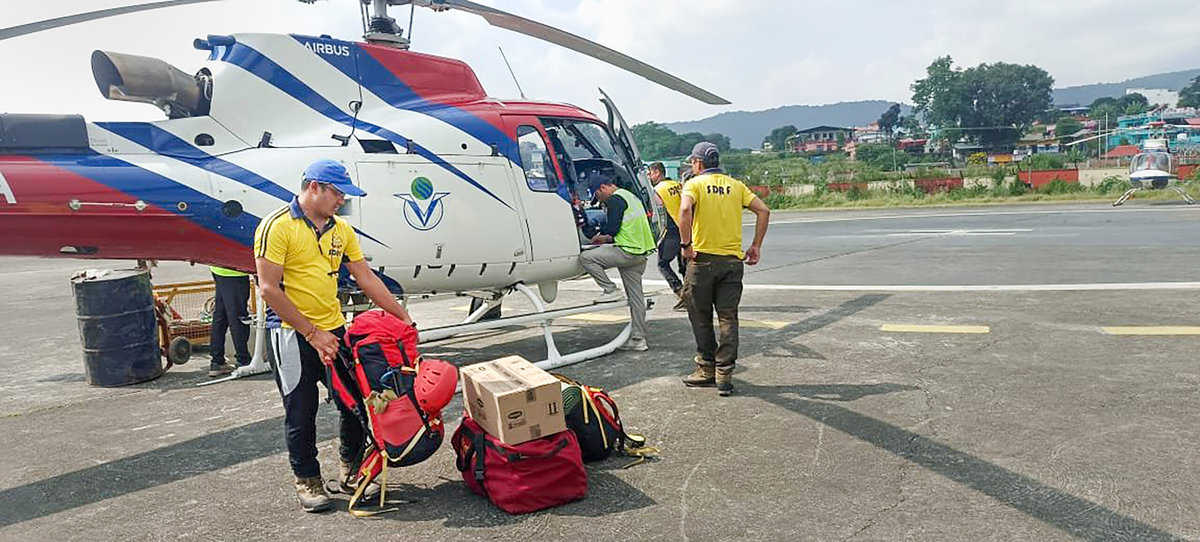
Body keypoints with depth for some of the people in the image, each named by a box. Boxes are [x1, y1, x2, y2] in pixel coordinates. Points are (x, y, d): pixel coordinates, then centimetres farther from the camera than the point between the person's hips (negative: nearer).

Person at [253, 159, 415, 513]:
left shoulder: (341, 229, 8)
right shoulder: (277, 227, -12)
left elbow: (367, 279, 10)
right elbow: (269, 289, -16)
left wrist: (402, 316, 4)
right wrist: (312, 333, -16)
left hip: (336, 330, 6)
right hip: (295, 336, -6)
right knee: (301, 413, 5)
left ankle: (352, 467, 31)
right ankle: (307, 480, 23)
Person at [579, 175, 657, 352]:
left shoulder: (615, 199, -7)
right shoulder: (630, 196, 24)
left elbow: (612, 228, -15)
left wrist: (600, 235, 5)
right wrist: (608, 239, 27)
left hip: (627, 251, -10)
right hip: (641, 253, 10)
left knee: (585, 257, -9)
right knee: (635, 296, 10)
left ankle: (611, 290, -7)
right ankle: (638, 339, 12)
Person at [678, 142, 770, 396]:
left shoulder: (694, 183, -1)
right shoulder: (736, 185, 11)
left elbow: (685, 209, -22)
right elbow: (763, 210, 3)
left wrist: (686, 244, -16)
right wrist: (756, 246, 6)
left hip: (703, 258, -3)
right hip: (733, 260, 4)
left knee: (701, 317, 10)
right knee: (728, 318, 7)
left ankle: (707, 369, 17)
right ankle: (724, 375, 5)